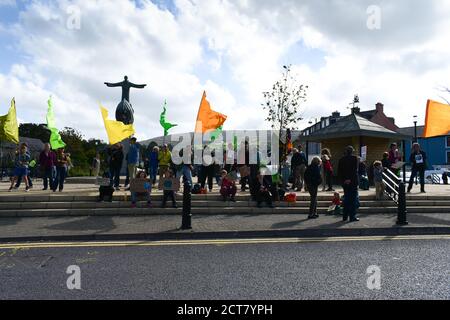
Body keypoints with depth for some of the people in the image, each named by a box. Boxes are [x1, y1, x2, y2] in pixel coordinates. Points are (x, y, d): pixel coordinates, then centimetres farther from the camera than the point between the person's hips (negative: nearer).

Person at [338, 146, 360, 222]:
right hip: (353, 181, -4)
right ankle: (352, 217, 2)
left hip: (345, 182, 4)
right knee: (353, 199, 2)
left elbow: (339, 171, 4)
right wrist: (351, 179, -14)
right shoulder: (355, 158, -6)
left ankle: (345, 216, 17)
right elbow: (355, 170, -14)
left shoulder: (341, 159, 5)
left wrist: (343, 180, 7)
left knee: (346, 199, 14)